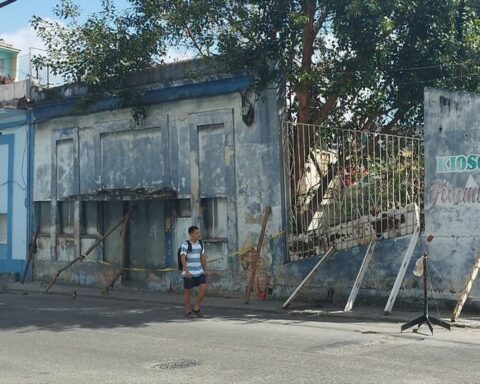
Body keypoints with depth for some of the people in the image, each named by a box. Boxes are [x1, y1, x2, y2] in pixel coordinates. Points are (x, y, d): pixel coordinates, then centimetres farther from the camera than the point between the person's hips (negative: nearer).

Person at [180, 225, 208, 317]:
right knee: (188, 292, 3)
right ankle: (187, 311, 19)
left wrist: (205, 270, 14)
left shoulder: (200, 244, 8)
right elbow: (182, 259, -18)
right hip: (188, 273, -5)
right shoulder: (185, 245, -11)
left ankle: (196, 308, 6)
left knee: (203, 288, -10)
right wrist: (186, 271, -29)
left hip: (199, 272, 5)